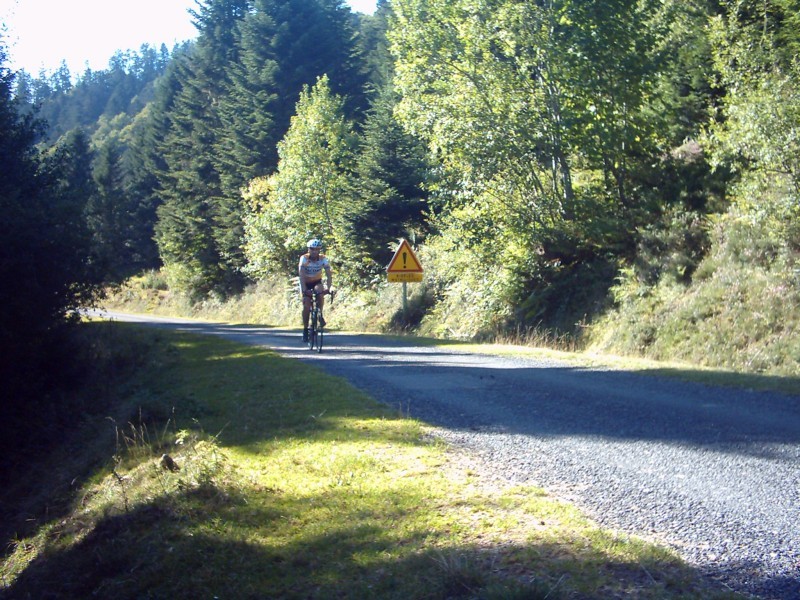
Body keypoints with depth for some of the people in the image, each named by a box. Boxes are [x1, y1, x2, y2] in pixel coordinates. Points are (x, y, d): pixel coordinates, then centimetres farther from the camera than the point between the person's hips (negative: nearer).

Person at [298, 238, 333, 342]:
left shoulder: (323, 259, -21)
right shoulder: (304, 258, -26)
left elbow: (329, 274, -27)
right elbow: (301, 275, -33)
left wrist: (328, 288, -42)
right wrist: (304, 289, -45)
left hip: (317, 282, 1)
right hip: (306, 283, -1)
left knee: (320, 294, -31)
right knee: (306, 306, -14)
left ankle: (320, 315, -8)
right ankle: (305, 329, 0)